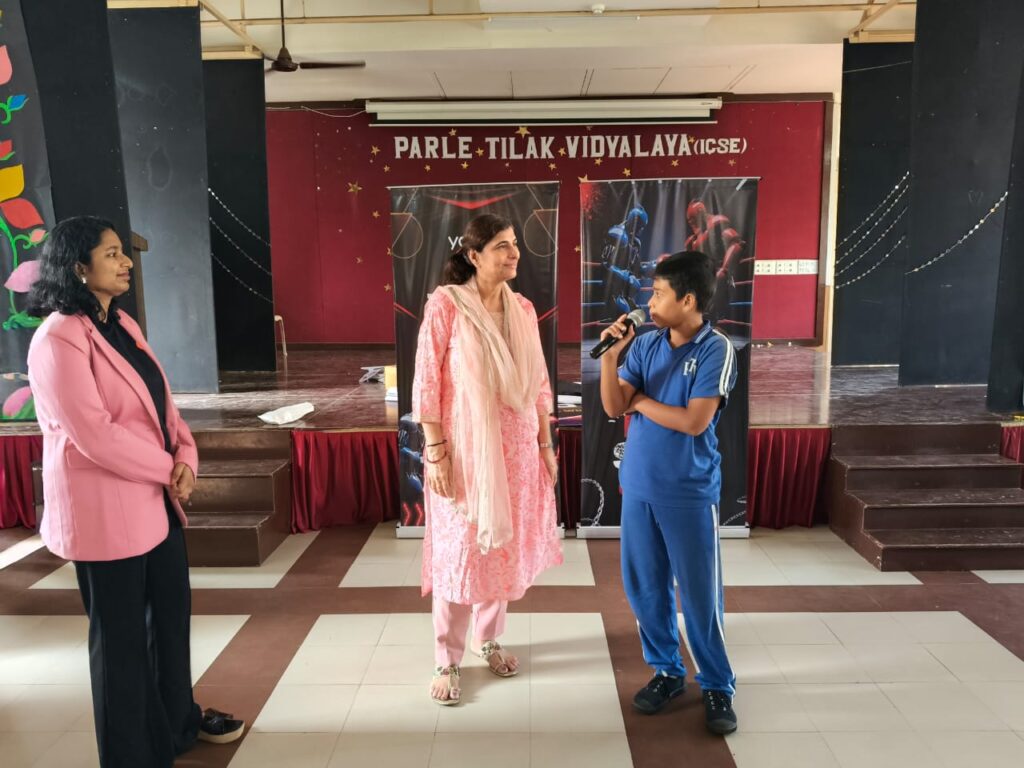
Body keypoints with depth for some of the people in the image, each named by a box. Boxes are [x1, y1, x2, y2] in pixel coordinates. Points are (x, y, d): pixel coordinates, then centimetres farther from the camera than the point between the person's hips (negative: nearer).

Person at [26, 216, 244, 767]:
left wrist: (186, 458, -6)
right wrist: (169, 470, -12)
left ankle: (178, 720, 44)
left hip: (158, 499, 9)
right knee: (121, 637, 9)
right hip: (105, 510, -9)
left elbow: (160, 402, 10)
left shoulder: (123, 325, 9)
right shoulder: (59, 338, -18)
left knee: (171, 616, 21)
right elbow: (94, 436, -23)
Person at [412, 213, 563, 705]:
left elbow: (539, 382, 10)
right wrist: (435, 451, -15)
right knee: (459, 551, 3)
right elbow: (426, 383, -12)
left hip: (517, 448, 5)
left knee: (506, 547, 15)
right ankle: (447, 662, 20)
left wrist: (545, 444, 9)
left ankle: (488, 640, 36)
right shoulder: (445, 303, -11)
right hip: (465, 449, -5)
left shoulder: (523, 309, 6)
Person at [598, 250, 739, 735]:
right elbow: (613, 408, -1)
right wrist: (610, 355, -12)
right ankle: (666, 671, 32)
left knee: (700, 595, 5)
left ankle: (718, 686, 25)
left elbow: (694, 421, -19)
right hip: (638, 487, 5)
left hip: (690, 494, -5)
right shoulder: (645, 345, 3)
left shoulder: (716, 349, -11)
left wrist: (641, 401, -8)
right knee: (644, 588, 13)